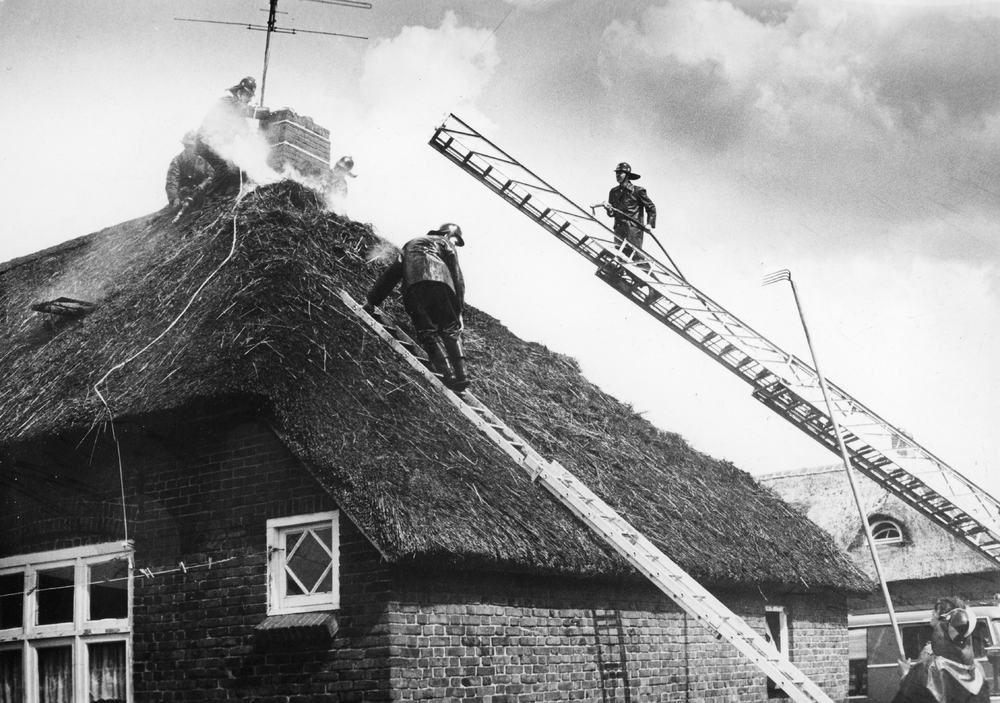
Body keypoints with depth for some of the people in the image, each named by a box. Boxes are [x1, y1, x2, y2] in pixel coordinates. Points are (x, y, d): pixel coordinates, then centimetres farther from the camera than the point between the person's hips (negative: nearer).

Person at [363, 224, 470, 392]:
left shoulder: (410, 244, 41)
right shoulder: (445, 243, 29)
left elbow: (391, 273, 32)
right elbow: (457, 275, 15)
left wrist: (372, 300, 29)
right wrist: (459, 310, 11)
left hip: (412, 286, 3)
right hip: (438, 280, -3)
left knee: (426, 333, -2)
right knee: (450, 329, -1)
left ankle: (446, 374, -21)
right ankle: (461, 375, -17)